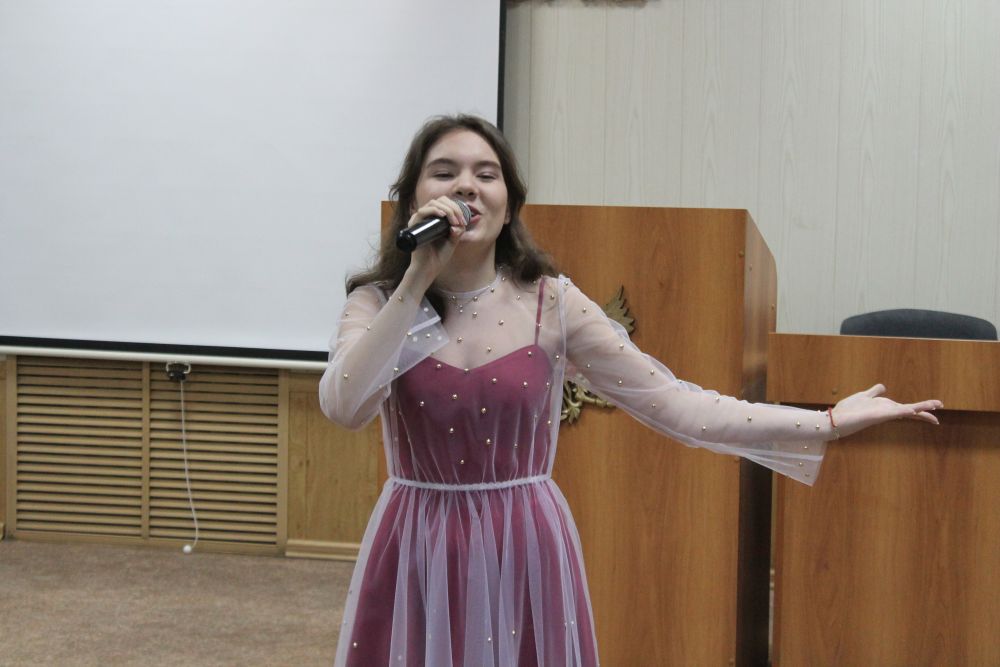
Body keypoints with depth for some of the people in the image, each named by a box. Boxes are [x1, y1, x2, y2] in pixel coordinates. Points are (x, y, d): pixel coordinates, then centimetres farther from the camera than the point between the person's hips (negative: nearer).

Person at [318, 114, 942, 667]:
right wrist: (419, 279, -21)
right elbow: (345, 407, -22)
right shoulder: (378, 303, -3)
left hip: (527, 556, 0)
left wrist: (829, 423, -9)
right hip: (420, 557, 0)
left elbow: (672, 403, -4)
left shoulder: (551, 303, -4)